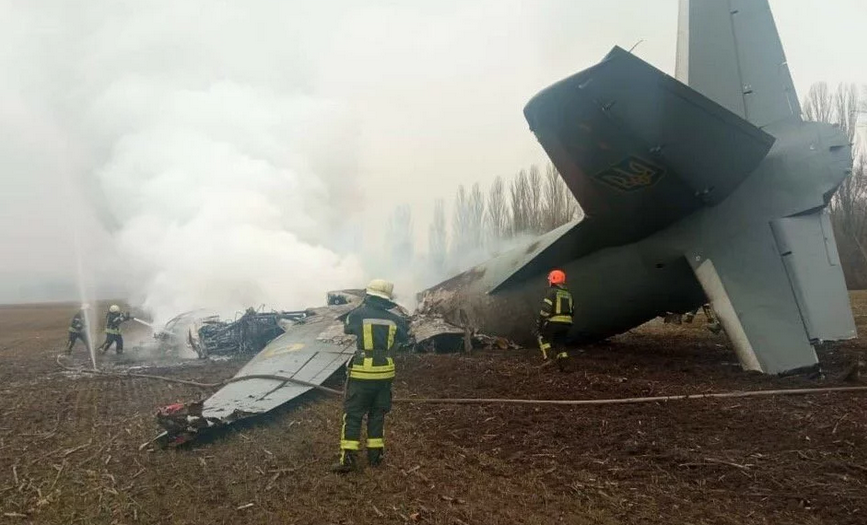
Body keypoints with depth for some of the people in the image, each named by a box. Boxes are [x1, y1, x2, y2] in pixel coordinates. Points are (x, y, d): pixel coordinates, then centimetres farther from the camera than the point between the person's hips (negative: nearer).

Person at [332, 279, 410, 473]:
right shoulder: (394, 319, 0)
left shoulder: (358, 314, -8)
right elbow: (404, 339, 17)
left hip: (362, 372, -3)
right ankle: (375, 455, 19)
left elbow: (346, 328, 14)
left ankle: (348, 459, 0)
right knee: (377, 414, 15)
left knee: (352, 415, 4)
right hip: (384, 372, 3)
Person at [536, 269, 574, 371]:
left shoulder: (552, 292, -7)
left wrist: (539, 322, -11)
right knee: (560, 343, 17)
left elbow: (545, 309, -16)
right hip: (567, 323, 6)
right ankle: (563, 364, 7)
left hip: (554, 322, -6)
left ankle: (548, 356, -4)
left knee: (543, 337, 13)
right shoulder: (568, 294, 16)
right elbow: (571, 311, 18)